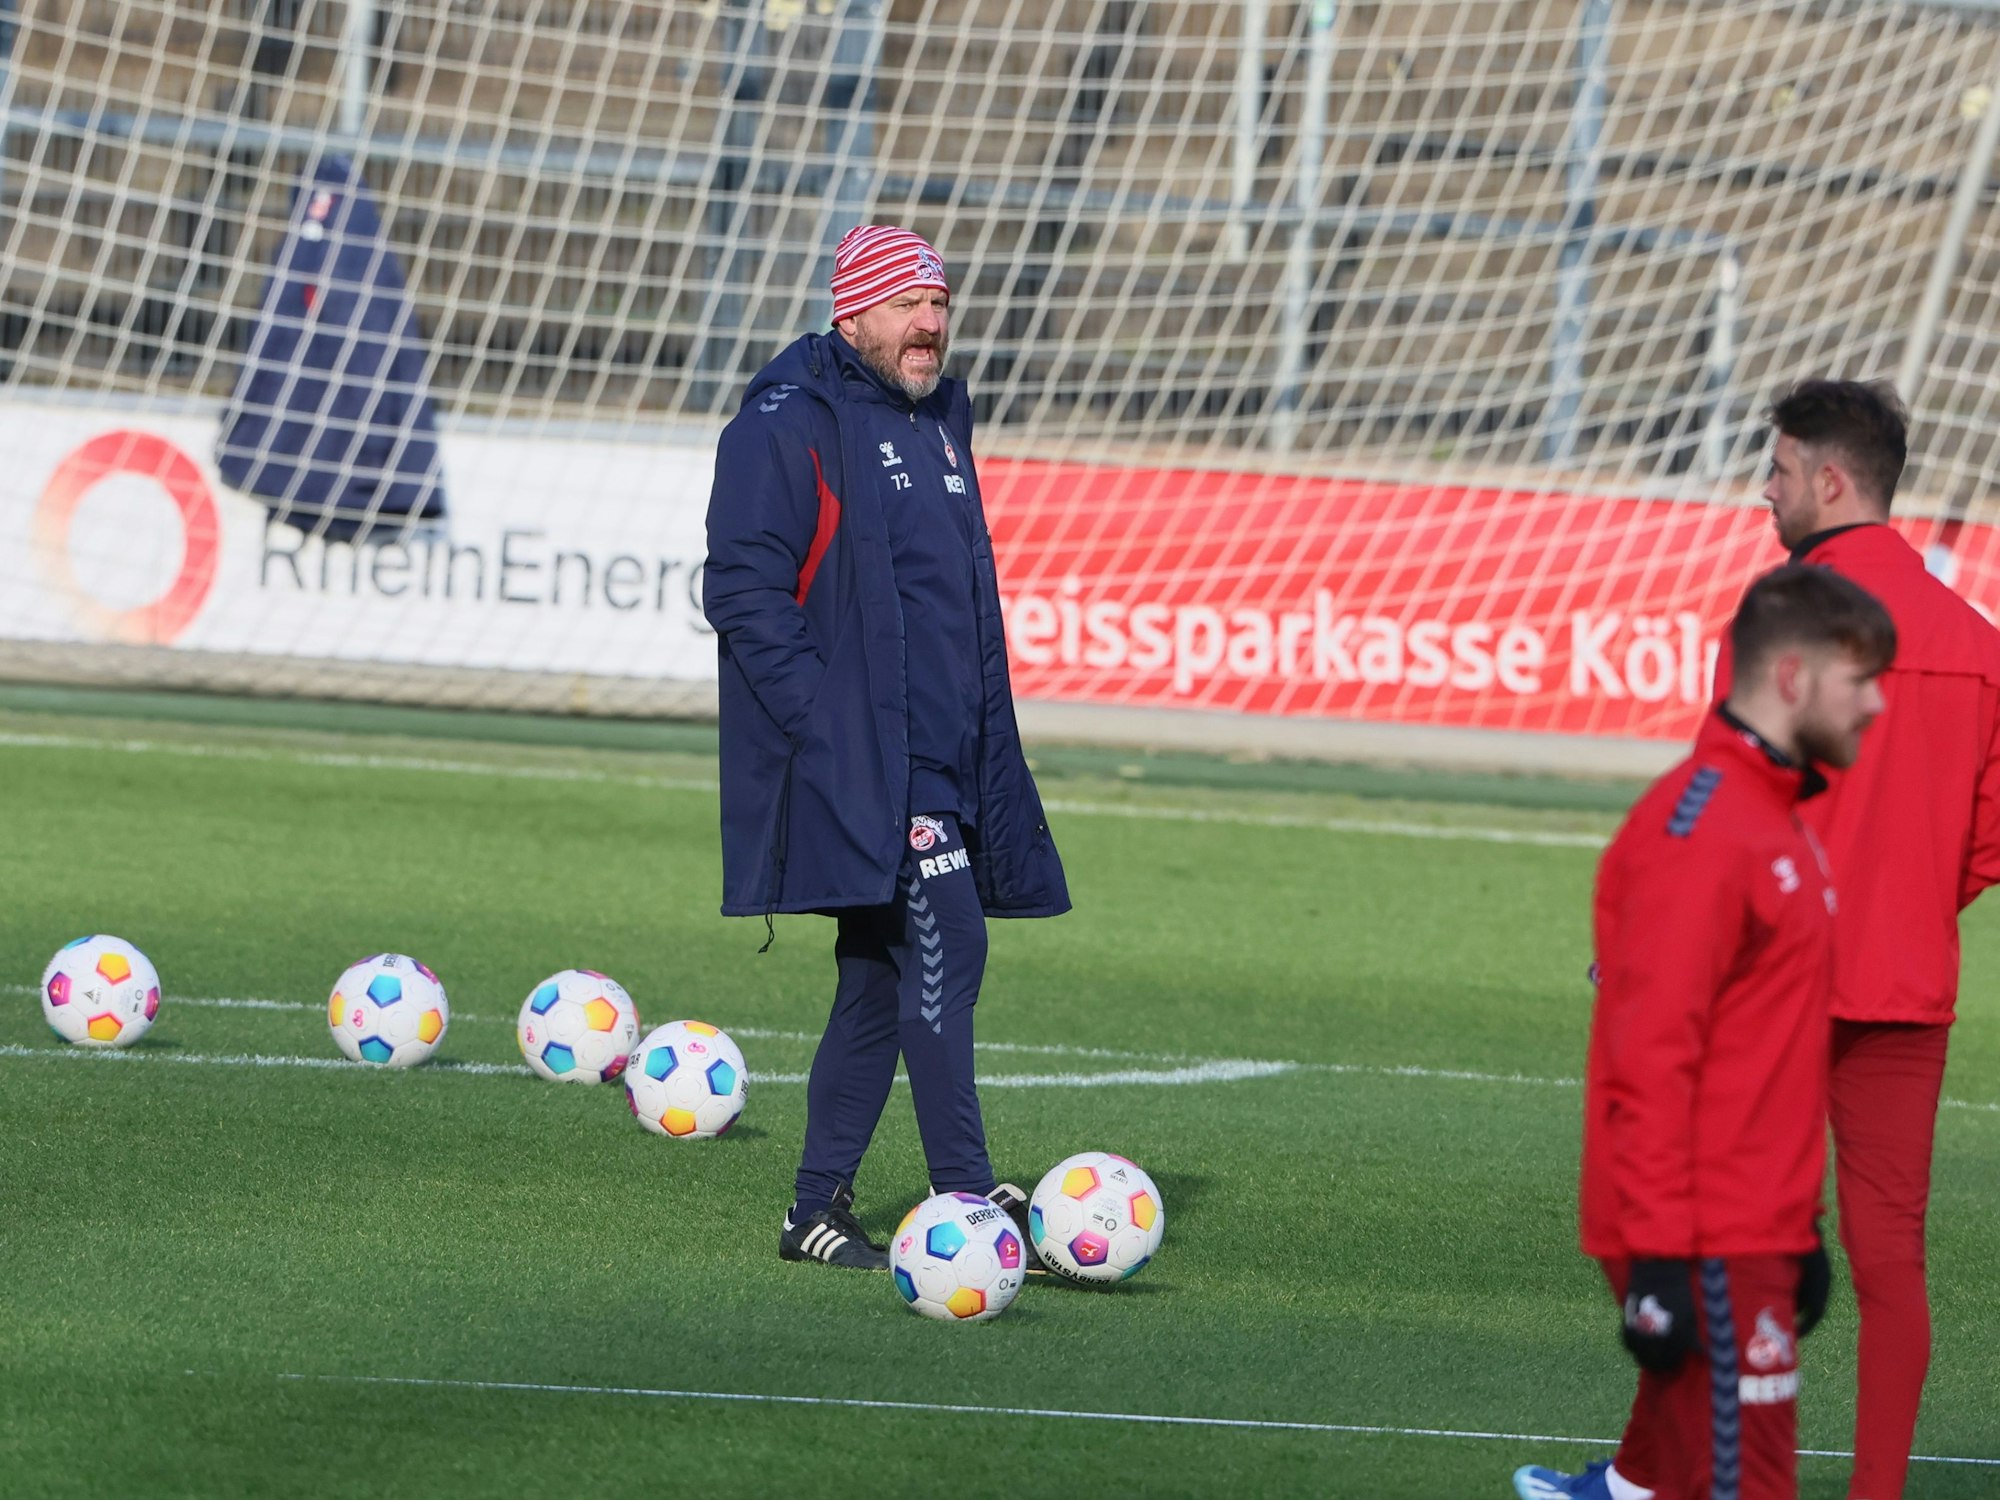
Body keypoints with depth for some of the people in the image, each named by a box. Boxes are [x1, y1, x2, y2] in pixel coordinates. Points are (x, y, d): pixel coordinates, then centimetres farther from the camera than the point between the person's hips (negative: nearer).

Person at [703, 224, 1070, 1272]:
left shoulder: (938, 415, 18)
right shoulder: (788, 426, -9)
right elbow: (743, 589, -14)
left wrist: (981, 735, 20)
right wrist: (830, 727, -19)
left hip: (940, 754, 9)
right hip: (855, 754, -9)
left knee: (879, 981, 10)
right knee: (940, 945, -17)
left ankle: (819, 1210, 16)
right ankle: (969, 1200, -17)